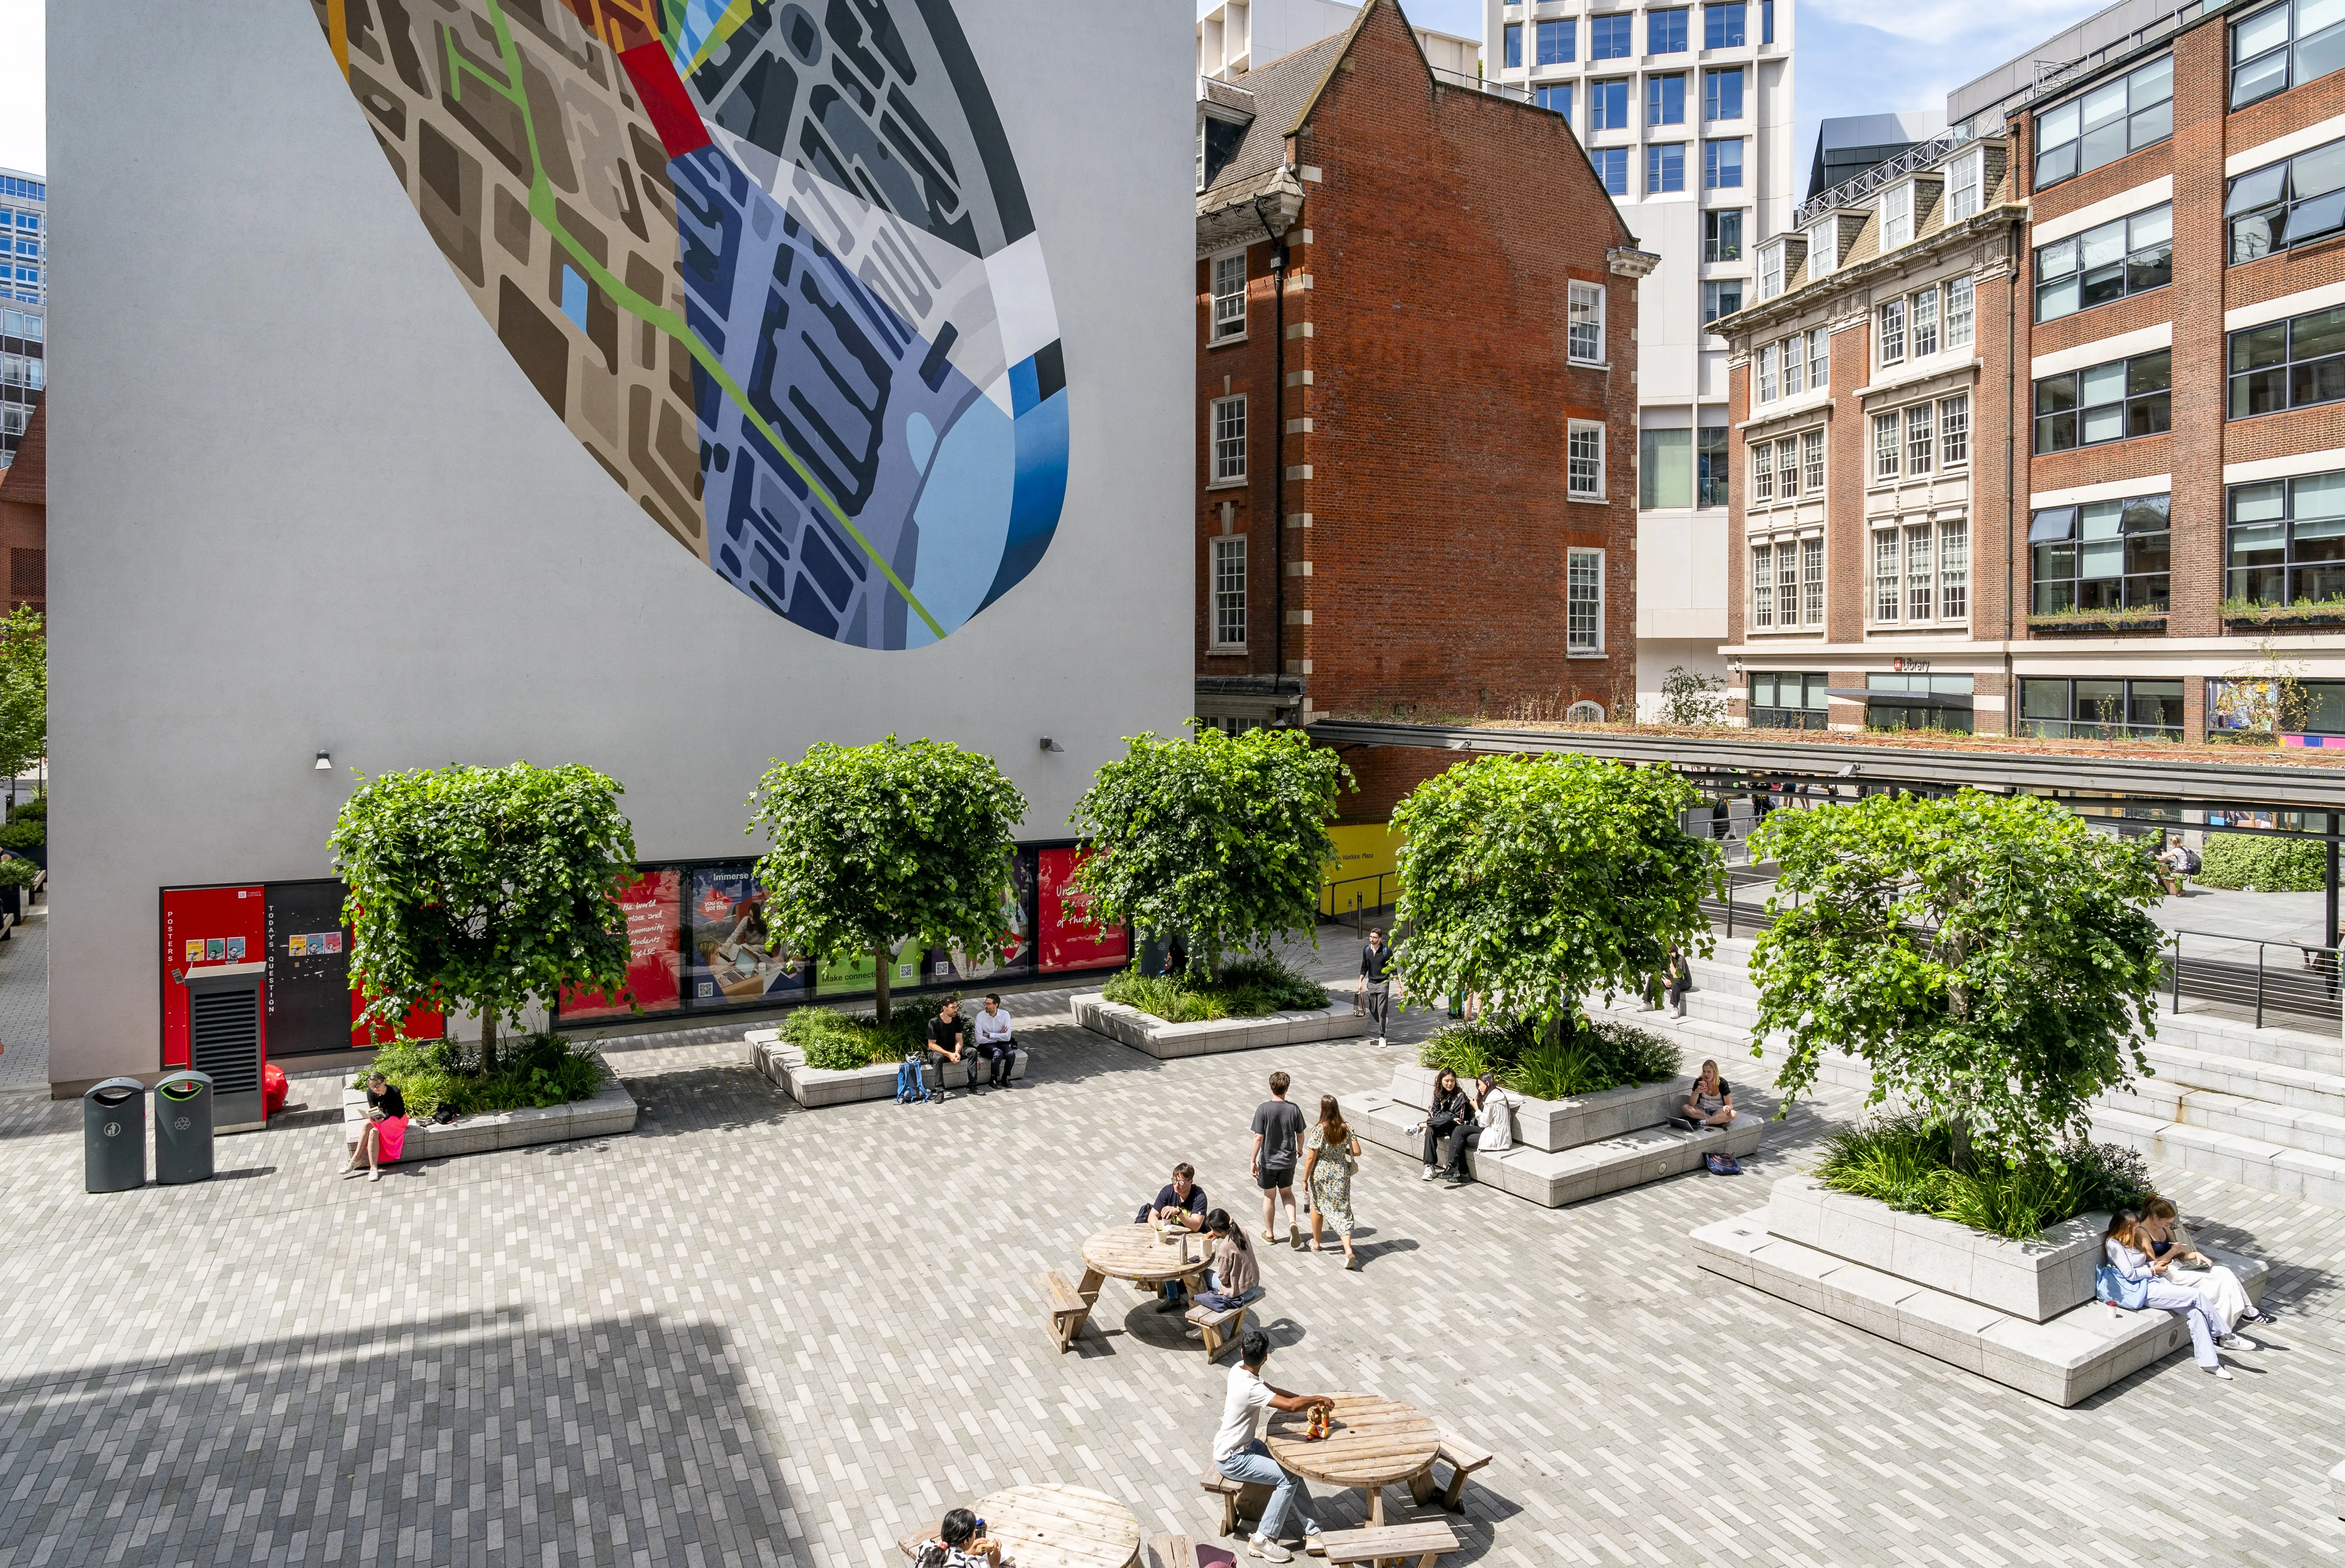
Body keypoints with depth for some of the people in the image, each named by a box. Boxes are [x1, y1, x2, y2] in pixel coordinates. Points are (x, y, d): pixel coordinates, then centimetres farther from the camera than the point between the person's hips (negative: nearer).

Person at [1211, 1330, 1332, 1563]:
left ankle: (1312, 1532, 5)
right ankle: (1262, 1540, -2)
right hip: (1231, 1459, -9)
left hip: (1245, 1445, 9)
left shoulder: (1239, 1369, -4)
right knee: (1289, 1478, -13)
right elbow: (1291, 1405, -39)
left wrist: (1307, 1400, 0)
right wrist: (1318, 1399, -21)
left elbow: (1273, 1391, 9)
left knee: (1292, 1467, 3)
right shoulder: (1250, 1388, -32)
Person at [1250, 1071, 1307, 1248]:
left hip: (1268, 1161, -2)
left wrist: (1253, 1161, -10)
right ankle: (1293, 1222, 0)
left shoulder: (1264, 1109, -18)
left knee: (1269, 1197, 16)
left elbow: (1259, 1137, -18)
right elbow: (1300, 1135, 2)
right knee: (1287, 1193, 22)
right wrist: (1299, 1149, 23)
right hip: (1288, 1161, 2)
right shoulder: (1294, 1109, -9)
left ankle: (1269, 1233, 27)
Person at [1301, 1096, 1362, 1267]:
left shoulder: (1318, 1131, -19)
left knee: (1317, 1207, 22)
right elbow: (1357, 1152, -4)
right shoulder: (1347, 1129, -7)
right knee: (1343, 1211, 7)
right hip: (1341, 1174, 2)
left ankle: (1316, 1243, 38)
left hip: (1321, 1175, -2)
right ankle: (1349, 1251, -10)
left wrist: (1305, 1179, -4)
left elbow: (1311, 1159, -15)